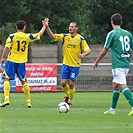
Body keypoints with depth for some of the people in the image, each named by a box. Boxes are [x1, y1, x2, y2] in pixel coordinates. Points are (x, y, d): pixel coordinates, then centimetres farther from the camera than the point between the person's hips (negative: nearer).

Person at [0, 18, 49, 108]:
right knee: (24, 81, 11)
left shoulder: (12, 36, -5)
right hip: (21, 62, 2)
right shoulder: (27, 37, 1)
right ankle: (29, 102, 14)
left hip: (11, 61, -2)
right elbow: (40, 34, 14)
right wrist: (44, 25, 28)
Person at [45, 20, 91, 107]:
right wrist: (47, 27, -20)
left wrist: (83, 54, -28)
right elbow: (52, 36, -5)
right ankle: (68, 95, 26)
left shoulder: (80, 39, -6)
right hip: (66, 64, 3)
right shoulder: (65, 37, 2)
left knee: (71, 83, -3)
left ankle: (70, 101, 14)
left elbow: (88, 50, -7)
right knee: (63, 82, -4)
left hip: (75, 65, -3)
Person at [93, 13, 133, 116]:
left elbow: (104, 51, -3)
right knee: (115, 85, 17)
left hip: (117, 65, -7)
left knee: (123, 86, -12)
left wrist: (96, 62, 9)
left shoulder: (112, 34, -6)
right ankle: (112, 109, 22)